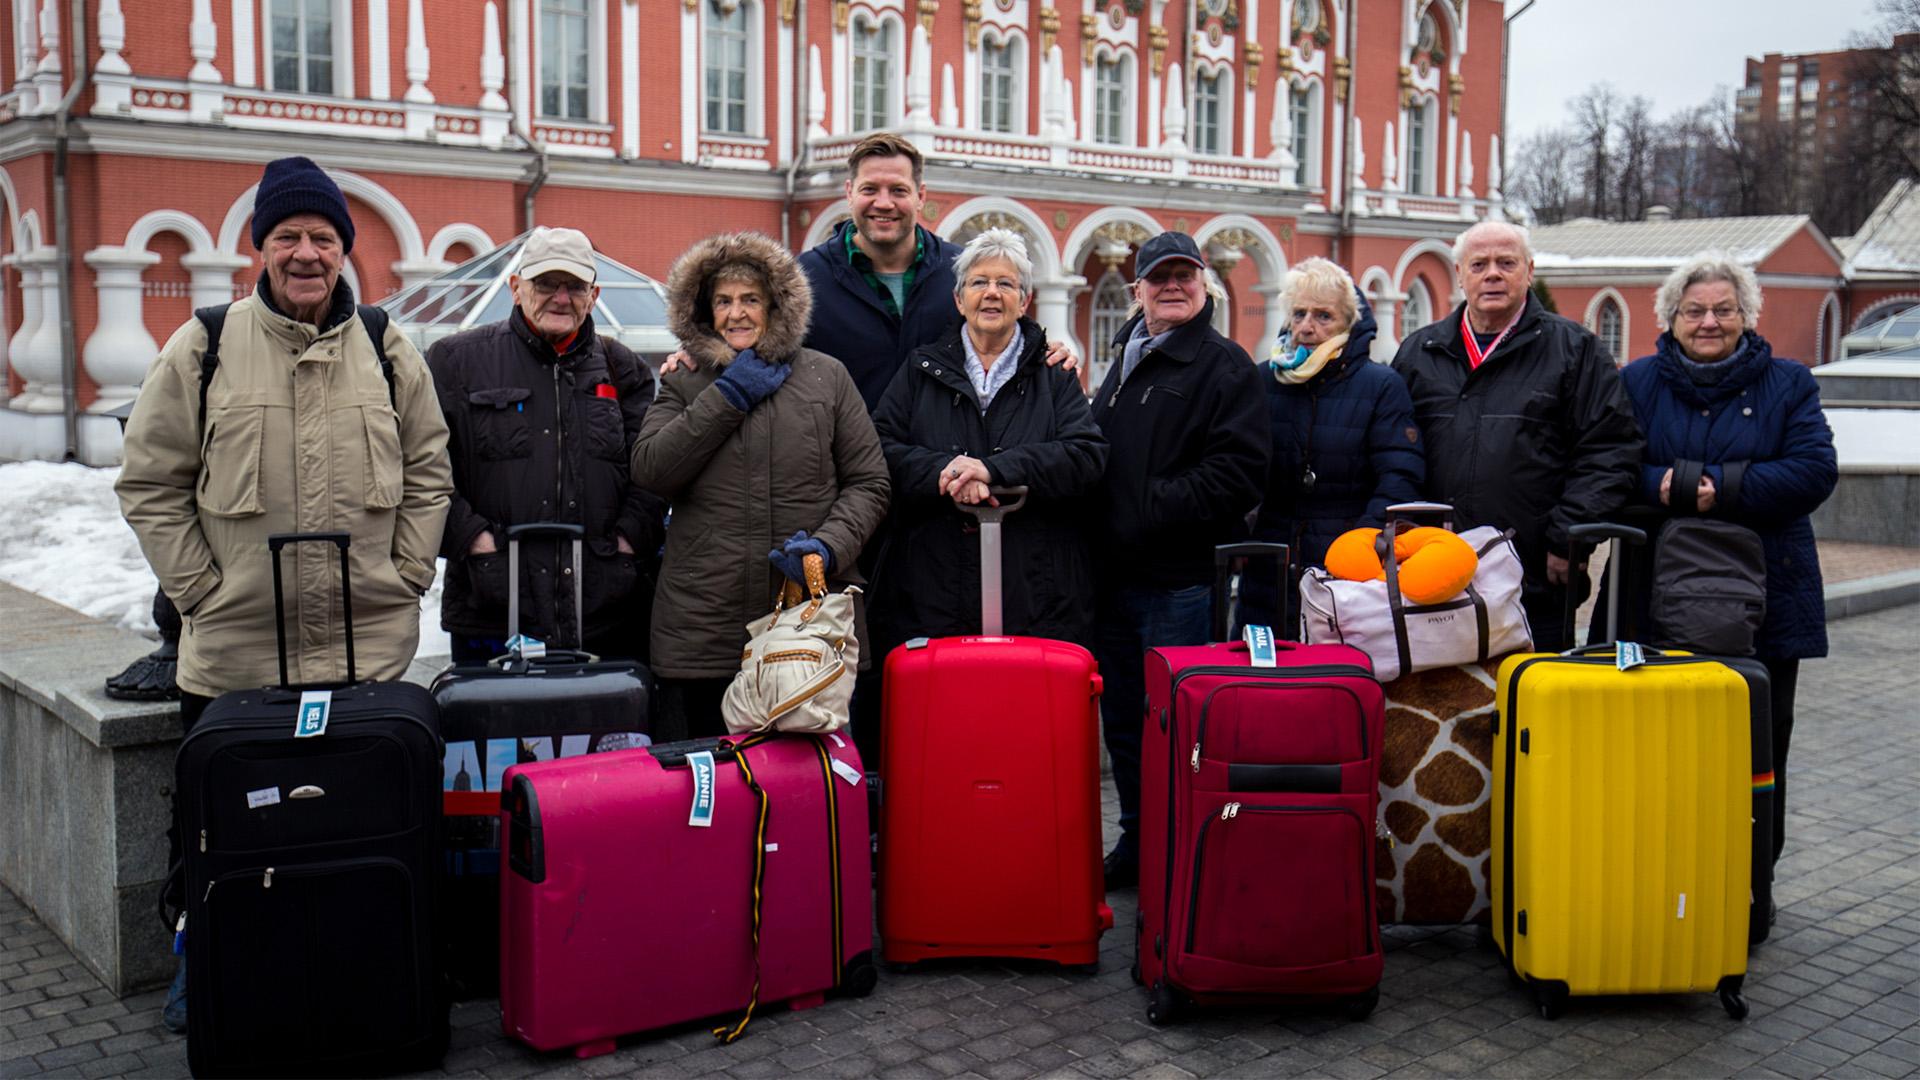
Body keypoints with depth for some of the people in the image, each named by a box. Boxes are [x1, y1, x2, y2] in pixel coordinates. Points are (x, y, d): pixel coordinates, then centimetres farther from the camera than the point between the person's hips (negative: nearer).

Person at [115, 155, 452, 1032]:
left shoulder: (389, 352, 5)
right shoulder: (202, 350, 0)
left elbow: (429, 474, 11)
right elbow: (149, 482, 2)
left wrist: (402, 577, 2)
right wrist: (200, 588, -4)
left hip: (371, 648, 1)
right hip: (231, 652, -1)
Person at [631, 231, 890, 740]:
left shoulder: (827, 377, 11)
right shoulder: (683, 387, 13)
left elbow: (869, 483, 9)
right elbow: (649, 470, -4)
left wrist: (830, 546, -9)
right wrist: (730, 395, -4)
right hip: (703, 631, 0)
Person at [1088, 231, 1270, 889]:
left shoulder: (1226, 367, -5)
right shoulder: (1124, 363, 19)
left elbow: (1237, 474, -16)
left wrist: (1149, 508, -19)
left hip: (1180, 581, -7)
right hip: (1114, 575, 8)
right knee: (1121, 718, 14)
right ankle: (1137, 842, 26)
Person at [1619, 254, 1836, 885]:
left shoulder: (1788, 383, 7)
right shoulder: (1638, 382, 9)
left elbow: (1815, 471, -6)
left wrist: (1722, 486, -17)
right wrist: (1666, 486, -19)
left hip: (1763, 601, 0)